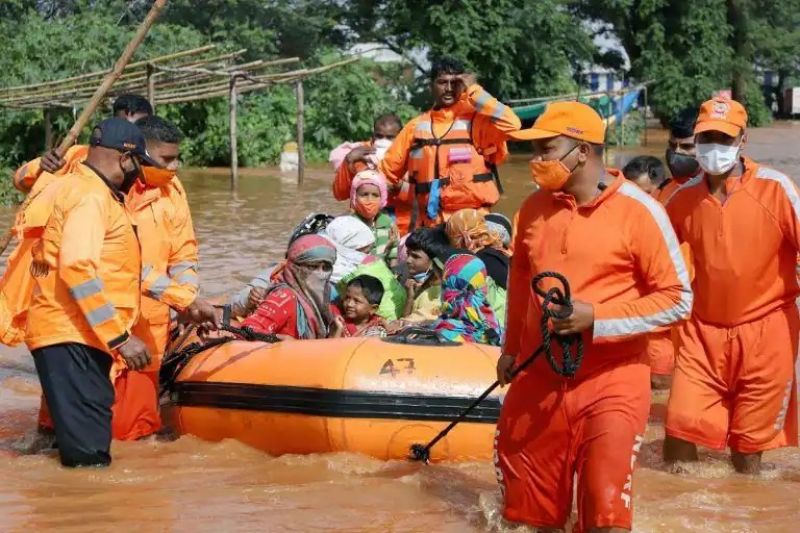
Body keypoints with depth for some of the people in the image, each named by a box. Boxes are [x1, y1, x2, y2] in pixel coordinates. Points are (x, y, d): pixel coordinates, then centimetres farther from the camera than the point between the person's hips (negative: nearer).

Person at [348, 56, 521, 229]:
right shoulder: (416, 126, 11)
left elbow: (510, 124, -21)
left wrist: (474, 90, -14)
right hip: (429, 225, 4)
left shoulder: (476, 119, -2)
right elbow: (387, 169, 19)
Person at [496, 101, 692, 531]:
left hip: (612, 382, -5)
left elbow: (677, 300, -11)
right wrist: (511, 347, 26)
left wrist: (596, 318, -19)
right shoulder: (534, 207, 5)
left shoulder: (638, 211, -12)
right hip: (539, 378, 5)